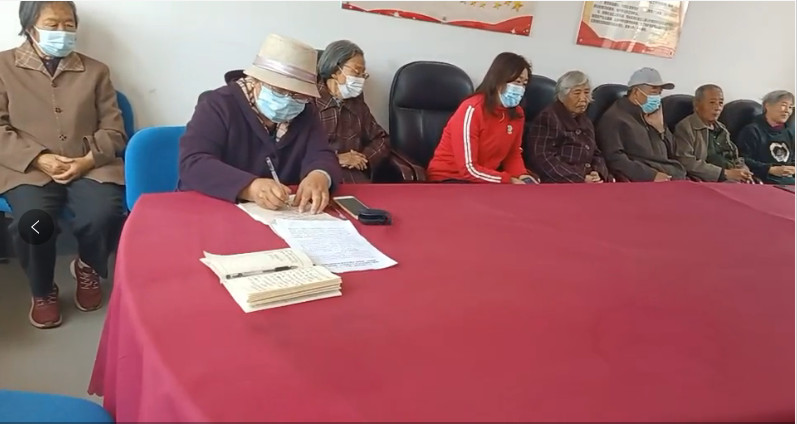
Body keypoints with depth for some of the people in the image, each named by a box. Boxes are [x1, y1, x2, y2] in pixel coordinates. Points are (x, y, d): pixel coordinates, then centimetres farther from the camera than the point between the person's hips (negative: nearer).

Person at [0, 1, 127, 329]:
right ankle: (42, 291, 1)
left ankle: (87, 267, 8)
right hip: (28, 168, -1)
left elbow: (113, 130, 8)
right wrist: (39, 159, -13)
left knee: (104, 215, -29)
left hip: (89, 166, 1)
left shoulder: (95, 70, 15)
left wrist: (87, 160, -11)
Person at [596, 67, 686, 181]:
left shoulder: (653, 116, 23)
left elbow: (673, 154, 25)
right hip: (643, 181, -7)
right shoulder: (614, 118, -1)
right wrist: (651, 176, -20)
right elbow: (614, 158, -15)